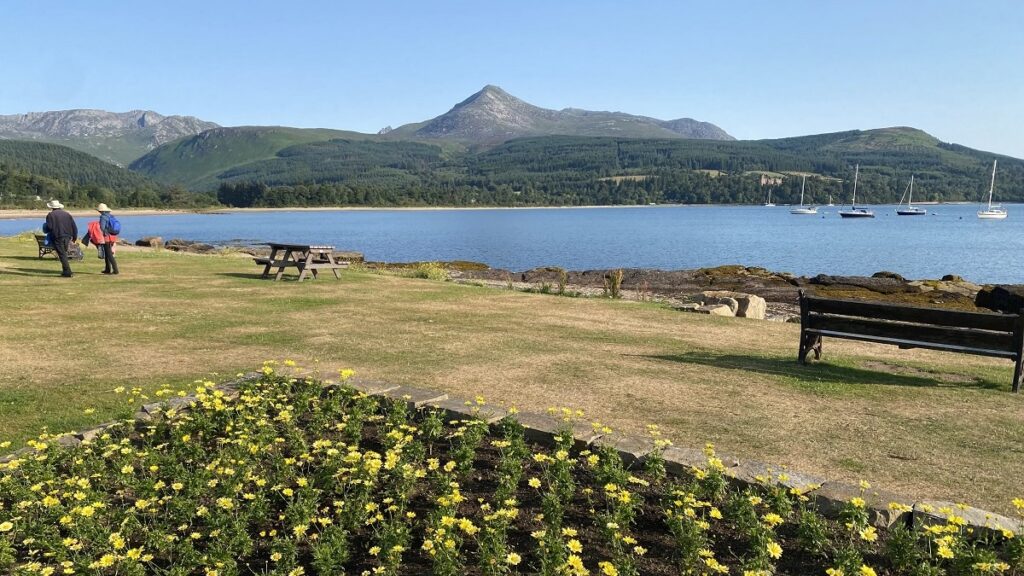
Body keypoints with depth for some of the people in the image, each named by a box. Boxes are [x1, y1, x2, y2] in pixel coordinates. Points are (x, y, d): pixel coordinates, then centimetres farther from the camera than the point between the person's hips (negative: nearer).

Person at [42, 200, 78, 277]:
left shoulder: (50, 215, -3)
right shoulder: (67, 214, 12)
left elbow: (49, 227, -11)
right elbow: (74, 227, 10)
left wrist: (45, 229, 13)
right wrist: (74, 237, 19)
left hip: (58, 238, -5)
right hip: (67, 238, 5)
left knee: (62, 255, -4)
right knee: (64, 254, 19)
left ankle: (68, 272, -10)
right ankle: (65, 271, 21)